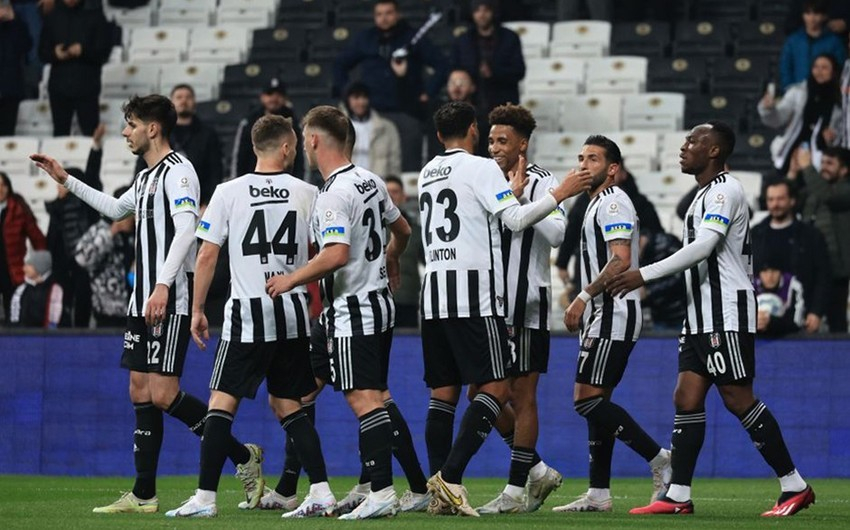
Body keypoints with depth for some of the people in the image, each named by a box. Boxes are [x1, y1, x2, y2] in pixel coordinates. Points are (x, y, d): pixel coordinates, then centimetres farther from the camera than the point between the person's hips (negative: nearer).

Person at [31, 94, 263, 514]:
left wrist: (163, 286, -31)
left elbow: (186, 229, -23)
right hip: (144, 299, 10)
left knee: (163, 394, -15)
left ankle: (242, 456, -4)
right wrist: (65, 180, 39)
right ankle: (144, 495, 8)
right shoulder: (146, 176, 19)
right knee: (141, 393, 6)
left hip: (171, 301, -10)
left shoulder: (177, 170, -11)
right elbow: (115, 209, 39)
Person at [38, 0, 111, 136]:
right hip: (59, 87, 3)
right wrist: (55, 54, -10)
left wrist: (83, 51, -20)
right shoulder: (52, 18, 13)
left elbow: (104, 52, 0)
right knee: (60, 133, 4)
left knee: (91, 134, -11)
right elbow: (43, 52, 12)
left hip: (86, 88, -3)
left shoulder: (94, 16, 4)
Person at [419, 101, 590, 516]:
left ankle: (439, 495, 1)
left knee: (444, 393, 7)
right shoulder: (480, 168, -5)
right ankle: (450, 477, -18)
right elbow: (515, 219, -13)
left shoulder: (427, 174, 18)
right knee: (495, 388, -6)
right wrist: (561, 193, -6)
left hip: (434, 292, 7)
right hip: (475, 294, -7)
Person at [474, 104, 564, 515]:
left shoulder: (541, 183, -8)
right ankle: (538, 471, 18)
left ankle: (515, 491, 0)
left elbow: (556, 233, -23)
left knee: (522, 396, -4)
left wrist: (520, 197, -23)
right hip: (493, 308, 8)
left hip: (526, 308, -8)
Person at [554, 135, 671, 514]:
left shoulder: (612, 202, -10)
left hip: (613, 316, -11)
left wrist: (584, 297, -22)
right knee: (595, 403, 8)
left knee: (588, 400, -14)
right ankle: (599, 493, 8)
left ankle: (660, 460, -11)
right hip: (602, 316, 11)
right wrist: (585, 307, 22)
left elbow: (621, 260, -21)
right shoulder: (597, 204, 21)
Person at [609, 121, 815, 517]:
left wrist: (644, 275, -24)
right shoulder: (705, 195, 20)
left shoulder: (725, 190, -11)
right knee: (686, 398, 3)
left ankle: (794, 486, -5)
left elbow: (703, 246, -23)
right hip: (702, 317, 10)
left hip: (727, 313, -10)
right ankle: (678, 496, 1)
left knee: (738, 399, -10)